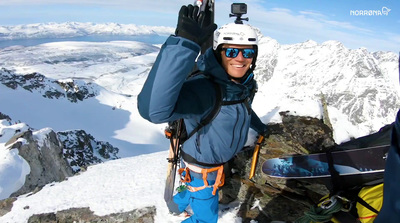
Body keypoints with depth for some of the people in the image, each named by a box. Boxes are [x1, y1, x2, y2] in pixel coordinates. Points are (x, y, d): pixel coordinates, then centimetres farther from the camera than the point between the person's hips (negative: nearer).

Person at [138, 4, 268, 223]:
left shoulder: (246, 84, -13)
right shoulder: (203, 90, -40)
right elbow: (154, 109, -59)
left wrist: (260, 126, 30)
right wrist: (185, 44, -67)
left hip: (220, 161, 8)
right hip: (201, 166, -8)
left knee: (206, 192, 35)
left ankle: (177, 203, 68)